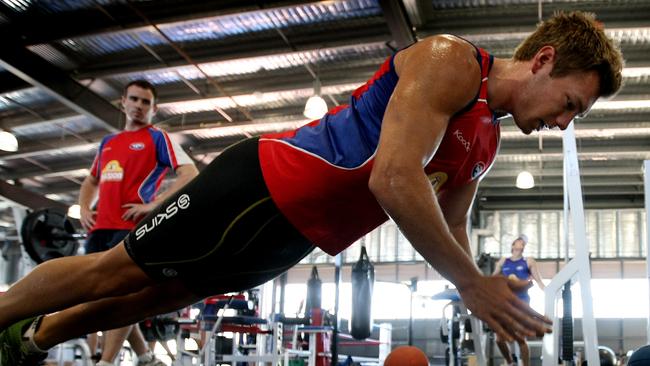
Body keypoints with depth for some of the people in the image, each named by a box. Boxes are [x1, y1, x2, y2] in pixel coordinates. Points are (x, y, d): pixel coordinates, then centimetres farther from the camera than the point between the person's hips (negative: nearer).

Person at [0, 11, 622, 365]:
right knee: (112, 271, 2)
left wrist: (488, 293, -2)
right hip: (262, 185, -9)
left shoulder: (486, 147, 9)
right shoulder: (449, 60, -20)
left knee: (160, 296, 20)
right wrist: (472, 284, -26)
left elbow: (449, 236, 17)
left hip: (293, 236, 9)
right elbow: (393, 179, -32)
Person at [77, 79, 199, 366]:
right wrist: (84, 209, 14)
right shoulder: (107, 142, 22)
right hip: (100, 228, 7)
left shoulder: (157, 138, 4)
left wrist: (154, 205, -15)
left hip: (133, 227, -7)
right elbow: (91, 182, 34)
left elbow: (190, 174, -8)